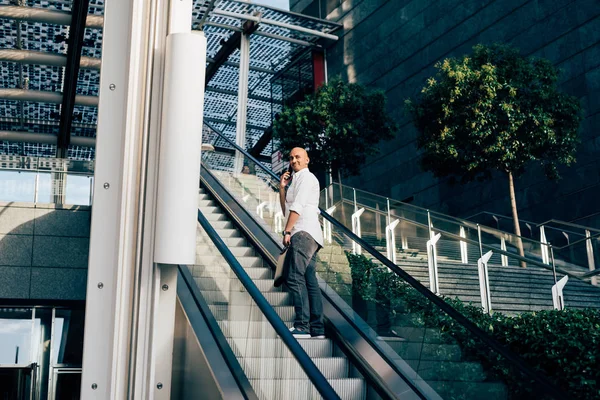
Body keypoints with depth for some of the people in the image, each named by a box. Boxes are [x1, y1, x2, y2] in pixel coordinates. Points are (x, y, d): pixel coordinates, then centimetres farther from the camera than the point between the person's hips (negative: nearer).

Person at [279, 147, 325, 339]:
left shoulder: (306, 176, 1)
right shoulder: (296, 180, 29)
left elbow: (297, 206, -11)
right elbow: (286, 209, 25)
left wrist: (287, 231, -13)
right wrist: (282, 187, 14)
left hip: (303, 232, -10)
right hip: (302, 235, 10)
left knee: (295, 278, -20)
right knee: (309, 281, 5)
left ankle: (302, 326, -26)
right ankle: (317, 328, 4)